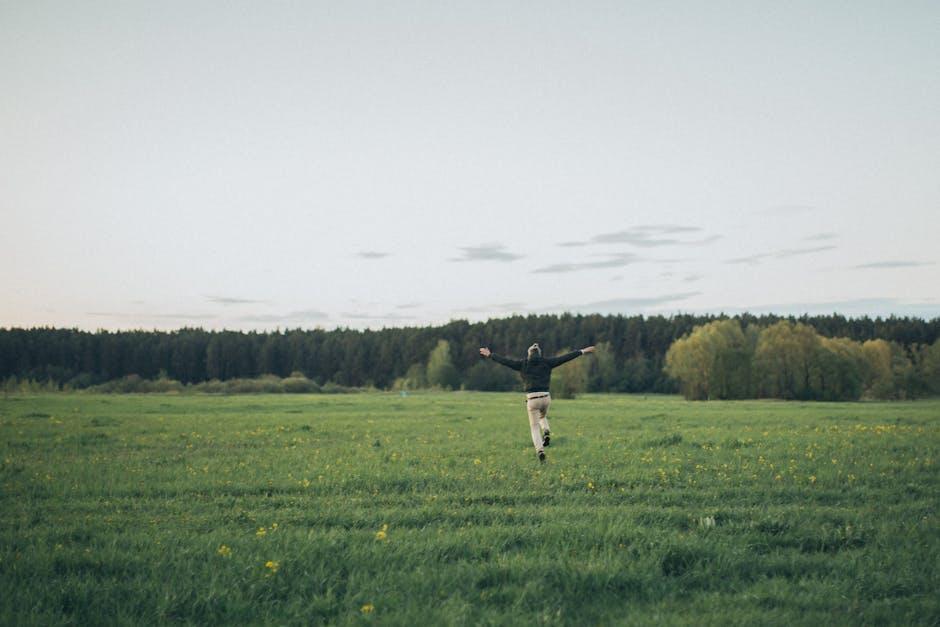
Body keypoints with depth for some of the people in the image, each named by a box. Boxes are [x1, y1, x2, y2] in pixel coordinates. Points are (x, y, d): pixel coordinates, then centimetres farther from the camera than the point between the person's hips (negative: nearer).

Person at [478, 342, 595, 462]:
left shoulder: (522, 364, 6)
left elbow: (505, 361, 13)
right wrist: (582, 351, 11)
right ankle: (546, 432, 1)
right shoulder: (546, 362, 6)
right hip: (546, 398, 1)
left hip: (532, 399, -1)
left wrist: (490, 355, 25)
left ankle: (540, 450, -13)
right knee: (542, 417, 32)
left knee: (535, 427, 9)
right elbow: (565, 357, 6)